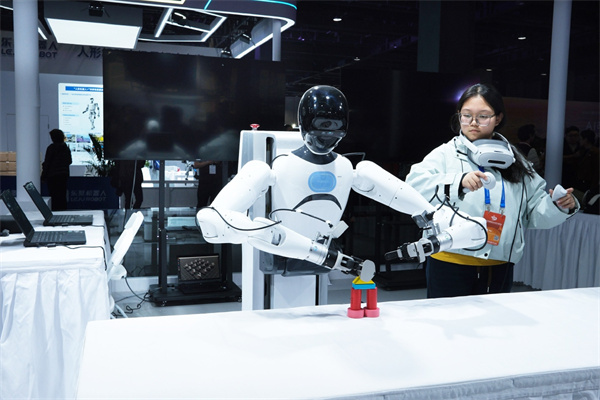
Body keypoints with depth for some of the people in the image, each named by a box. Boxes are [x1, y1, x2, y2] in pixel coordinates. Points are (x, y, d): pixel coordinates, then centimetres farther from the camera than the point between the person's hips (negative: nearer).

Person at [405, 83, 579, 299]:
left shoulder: (513, 161, 14)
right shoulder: (446, 154, 0)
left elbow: (537, 211, 15)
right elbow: (414, 183, -20)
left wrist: (559, 207, -6)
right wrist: (458, 181, -33)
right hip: (450, 264, -4)